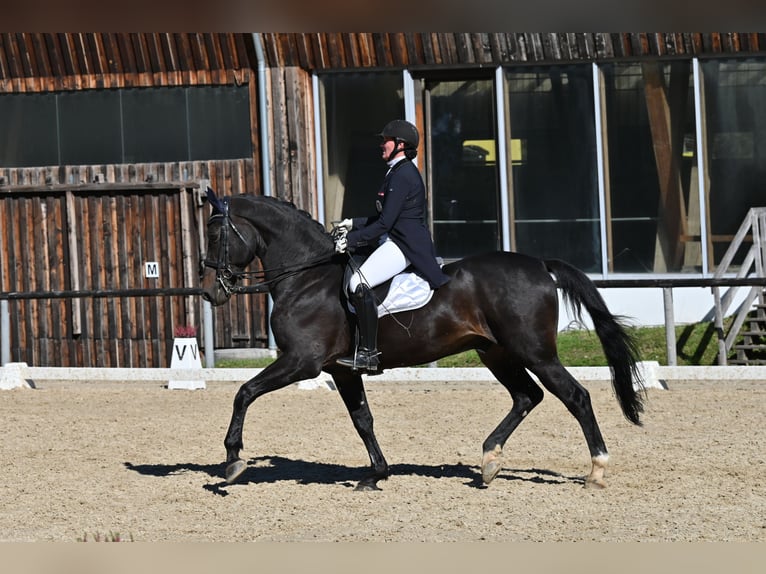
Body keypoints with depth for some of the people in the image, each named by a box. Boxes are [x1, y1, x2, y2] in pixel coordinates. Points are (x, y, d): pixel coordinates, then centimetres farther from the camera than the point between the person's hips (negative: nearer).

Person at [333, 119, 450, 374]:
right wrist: (353, 224, 16)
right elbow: (382, 218, 25)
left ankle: (368, 354, -25)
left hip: (405, 246, -12)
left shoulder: (403, 175, -15)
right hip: (395, 241, 12)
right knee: (348, 269, 17)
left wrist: (352, 239, -17)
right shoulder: (399, 172, 19)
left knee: (359, 283, -25)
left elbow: (385, 222, -20)